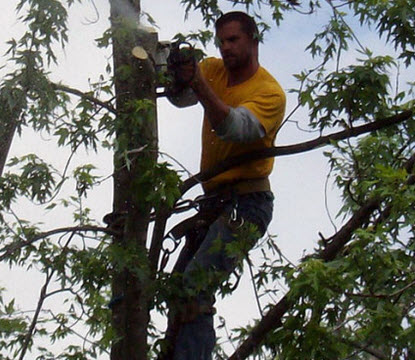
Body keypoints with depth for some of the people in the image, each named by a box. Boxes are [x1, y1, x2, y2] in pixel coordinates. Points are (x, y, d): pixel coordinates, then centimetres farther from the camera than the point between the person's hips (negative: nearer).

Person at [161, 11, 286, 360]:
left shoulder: (270, 92, -10)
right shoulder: (213, 70, 10)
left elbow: (234, 128, -26)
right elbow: (181, 97, -7)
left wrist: (199, 85, -37)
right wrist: (177, 76, -28)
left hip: (246, 203, -8)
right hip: (213, 200, 8)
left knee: (195, 287, -22)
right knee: (180, 287, 7)